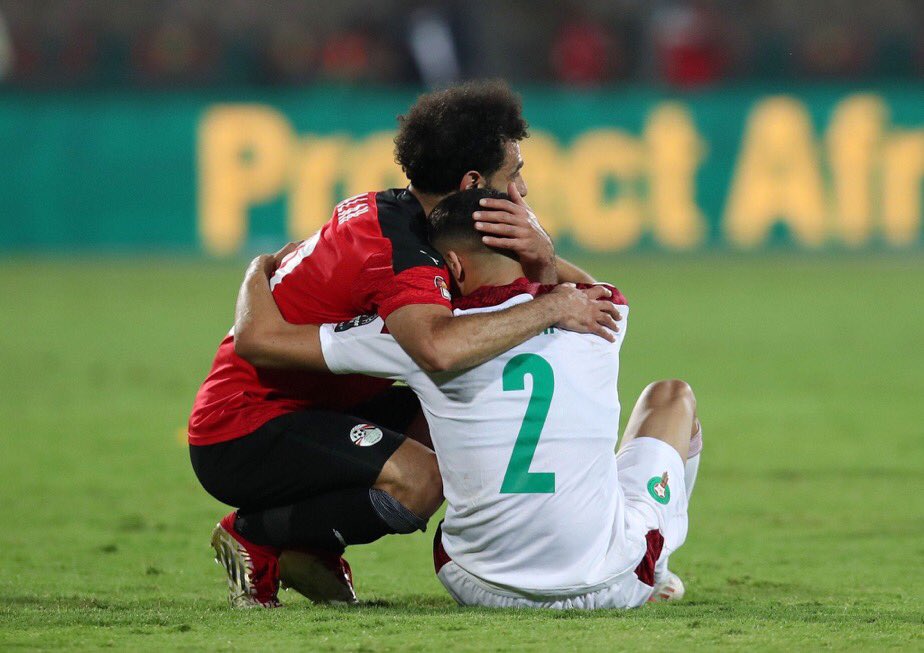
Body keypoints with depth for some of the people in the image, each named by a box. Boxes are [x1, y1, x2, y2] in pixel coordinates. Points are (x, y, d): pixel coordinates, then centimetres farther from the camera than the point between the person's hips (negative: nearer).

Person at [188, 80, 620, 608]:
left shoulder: (388, 210, 6)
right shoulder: (400, 252, -23)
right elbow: (439, 347, -47)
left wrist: (543, 258, -18)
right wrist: (551, 307, -35)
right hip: (242, 433, -10)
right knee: (420, 481, -27)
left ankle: (309, 546, 9)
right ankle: (253, 537, -6)